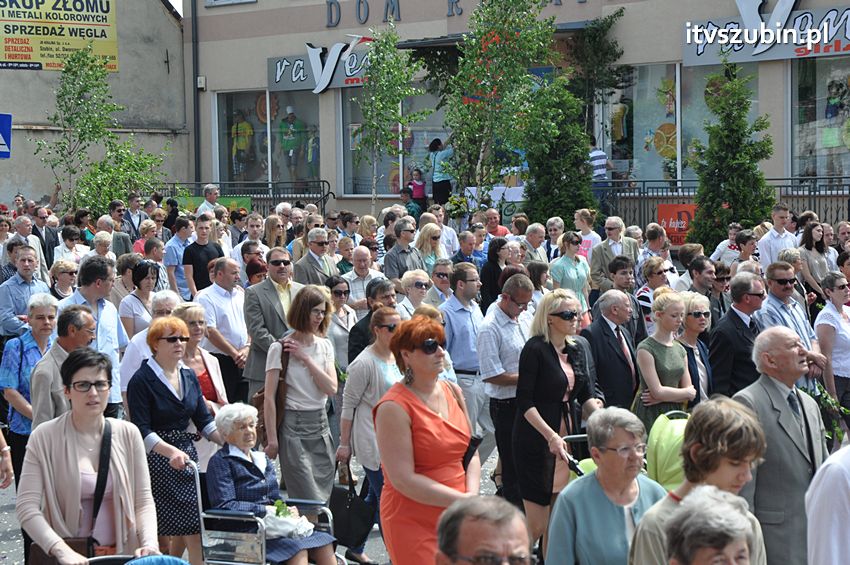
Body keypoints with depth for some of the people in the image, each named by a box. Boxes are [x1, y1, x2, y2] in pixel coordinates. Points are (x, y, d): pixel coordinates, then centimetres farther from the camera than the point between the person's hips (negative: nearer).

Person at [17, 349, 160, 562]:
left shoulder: (128, 434, 6)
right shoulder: (44, 437, -2)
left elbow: (143, 501, 5)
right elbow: (26, 506, -8)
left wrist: (149, 543, -12)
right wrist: (61, 550, -19)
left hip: (123, 553, 2)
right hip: (72, 556, -2)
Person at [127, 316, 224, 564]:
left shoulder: (189, 376, 12)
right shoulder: (142, 380, -8)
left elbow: (204, 421, 14)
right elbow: (142, 431, -15)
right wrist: (171, 451, -29)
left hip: (186, 454, 6)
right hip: (156, 458, -6)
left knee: (185, 528, 2)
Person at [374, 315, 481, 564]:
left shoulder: (452, 392, 7)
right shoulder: (394, 407, -14)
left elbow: (470, 451, 11)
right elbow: (403, 480, -18)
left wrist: (473, 495, -8)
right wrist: (462, 500, -18)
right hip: (413, 523, -6)